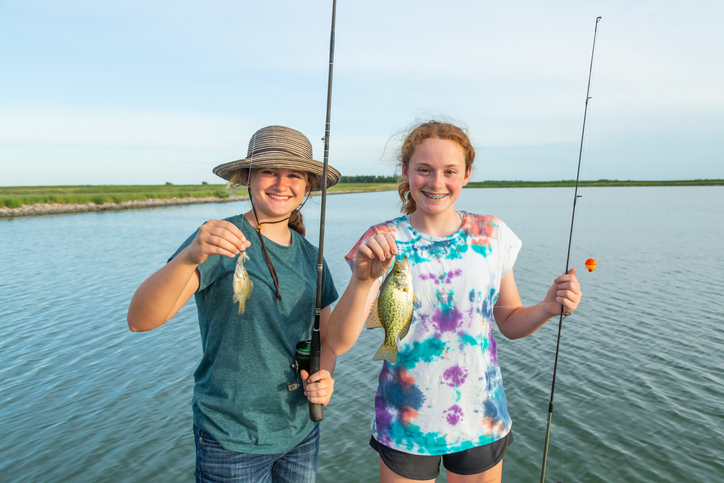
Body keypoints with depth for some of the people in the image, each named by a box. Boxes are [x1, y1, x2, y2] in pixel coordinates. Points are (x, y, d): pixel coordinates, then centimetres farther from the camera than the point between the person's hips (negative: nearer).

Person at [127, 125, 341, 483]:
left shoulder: (310, 255, 3)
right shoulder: (221, 240, -14)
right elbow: (139, 319, -23)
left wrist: (325, 375, -8)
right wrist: (190, 256, -40)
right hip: (232, 438, -5)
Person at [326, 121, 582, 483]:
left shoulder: (492, 235, -5)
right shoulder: (383, 243, -12)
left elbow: (510, 322, 6)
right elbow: (338, 343, -19)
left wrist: (548, 308, -14)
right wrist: (363, 279, -35)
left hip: (482, 422, 2)